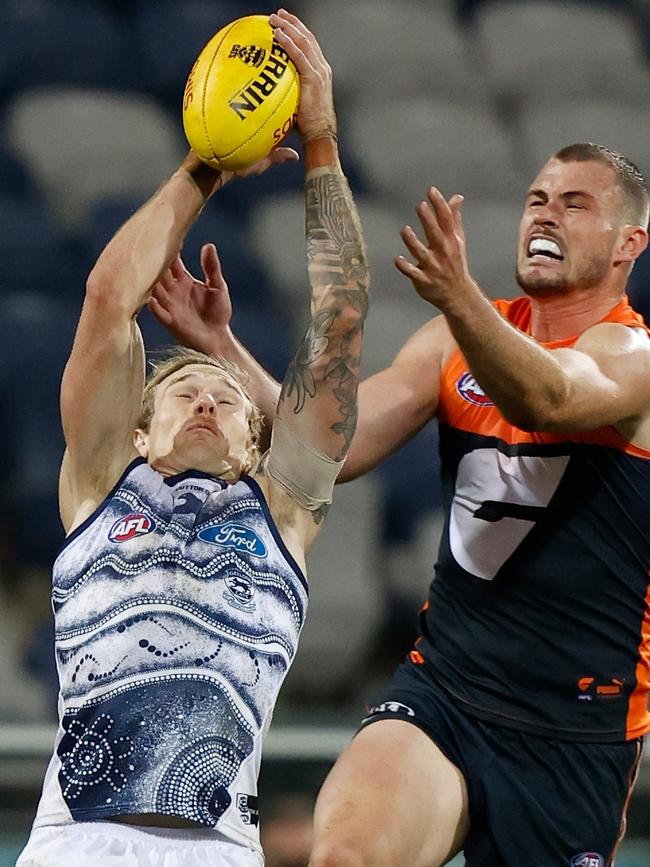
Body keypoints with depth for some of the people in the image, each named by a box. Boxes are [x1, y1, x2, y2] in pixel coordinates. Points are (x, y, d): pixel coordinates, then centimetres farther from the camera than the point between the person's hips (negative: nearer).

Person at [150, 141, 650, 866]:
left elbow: (548, 401, -30)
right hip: (438, 689, 3)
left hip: (578, 731, -3)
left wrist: (458, 298, -49)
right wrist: (222, 348, -14)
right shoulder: (457, 341, 11)